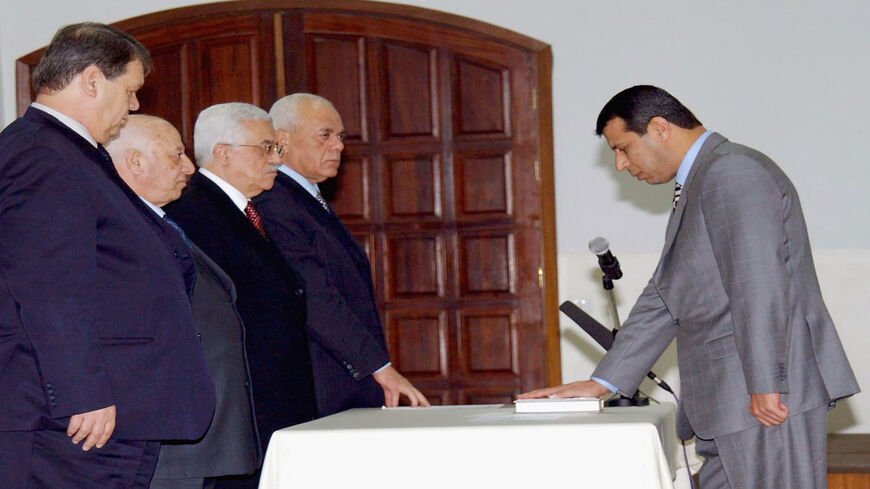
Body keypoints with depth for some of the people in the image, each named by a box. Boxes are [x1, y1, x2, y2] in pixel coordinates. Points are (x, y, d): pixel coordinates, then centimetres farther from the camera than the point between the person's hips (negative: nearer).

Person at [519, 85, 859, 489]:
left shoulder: (731, 172, -10)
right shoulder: (695, 187, 22)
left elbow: (760, 286, -19)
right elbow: (663, 301, 23)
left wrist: (765, 386, -23)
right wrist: (603, 382, 17)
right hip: (726, 406, 10)